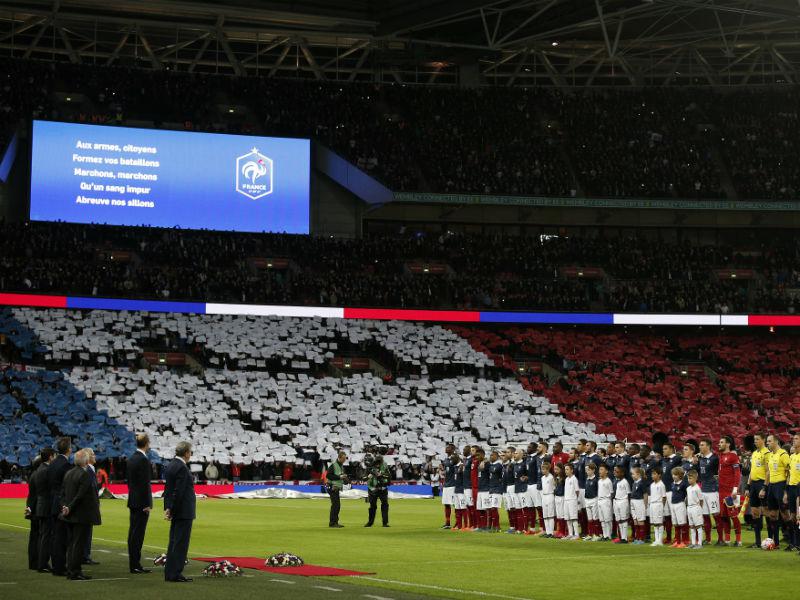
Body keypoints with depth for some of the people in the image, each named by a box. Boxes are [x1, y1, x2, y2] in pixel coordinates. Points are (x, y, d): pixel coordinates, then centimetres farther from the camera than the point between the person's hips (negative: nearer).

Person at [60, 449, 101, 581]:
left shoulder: (68, 474, 9)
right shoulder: (86, 474, -16)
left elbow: (63, 493, 9)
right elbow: (81, 495, -18)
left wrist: (66, 506, 3)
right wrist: (70, 508, -11)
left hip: (70, 515, 8)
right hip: (82, 515, -8)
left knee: (72, 543, 13)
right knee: (79, 544, -4)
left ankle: (70, 570, 17)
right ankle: (75, 572, -2)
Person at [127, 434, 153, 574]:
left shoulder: (131, 458, 11)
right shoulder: (143, 460, -16)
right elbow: (145, 483, -19)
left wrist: (132, 498, 20)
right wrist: (147, 504, -16)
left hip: (133, 501, 9)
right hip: (142, 503, -9)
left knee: (133, 533, 11)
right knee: (138, 534, -7)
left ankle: (133, 564, 15)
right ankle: (135, 566, -6)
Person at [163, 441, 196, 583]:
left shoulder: (171, 465, 11)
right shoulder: (182, 468, -17)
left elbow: (168, 489, 13)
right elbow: (178, 492, -20)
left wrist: (167, 508, 12)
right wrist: (172, 510, -14)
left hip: (176, 512, 9)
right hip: (184, 512, -9)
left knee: (174, 543, 14)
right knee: (180, 544, -5)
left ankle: (169, 573, 17)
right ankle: (175, 574, -4)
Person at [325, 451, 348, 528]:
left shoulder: (342, 466, 16)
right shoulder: (333, 465, -12)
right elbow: (328, 475, -18)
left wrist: (344, 477, 6)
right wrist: (339, 477, -20)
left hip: (337, 488, 9)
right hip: (332, 487, -9)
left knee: (337, 505, 11)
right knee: (335, 504, -12)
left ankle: (335, 522, 17)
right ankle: (332, 523, -10)